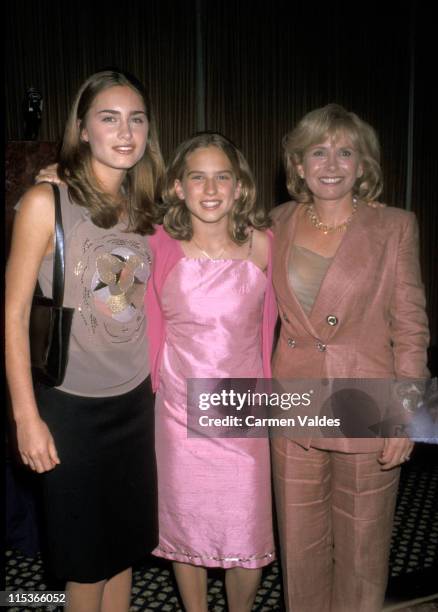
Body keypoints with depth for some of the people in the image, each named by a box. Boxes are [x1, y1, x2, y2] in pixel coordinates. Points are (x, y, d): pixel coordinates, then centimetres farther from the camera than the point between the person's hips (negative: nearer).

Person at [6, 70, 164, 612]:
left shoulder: (144, 209, 4)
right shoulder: (45, 202, -11)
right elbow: (15, 313, -11)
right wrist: (26, 416, -13)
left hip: (137, 400, 5)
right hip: (71, 404, -4)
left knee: (124, 542, 18)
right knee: (85, 555, 13)